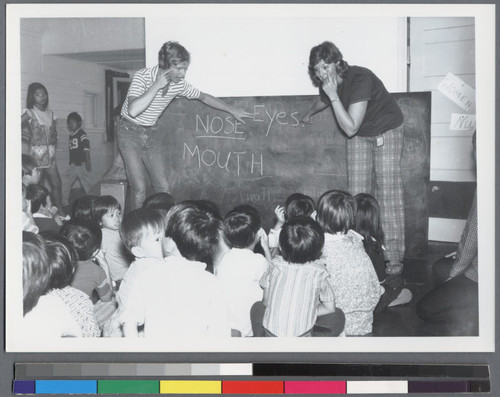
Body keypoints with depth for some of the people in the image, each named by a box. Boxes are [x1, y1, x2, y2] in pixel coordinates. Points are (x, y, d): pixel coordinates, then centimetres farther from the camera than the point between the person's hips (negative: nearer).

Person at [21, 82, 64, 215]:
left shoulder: (50, 114, 13)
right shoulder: (29, 113, -4)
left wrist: (54, 140, 6)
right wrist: (27, 139, -7)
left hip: (50, 154, 5)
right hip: (36, 153, -5)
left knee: (57, 184, 4)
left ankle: (61, 212, 12)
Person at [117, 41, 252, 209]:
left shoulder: (179, 84, -8)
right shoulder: (142, 77, -24)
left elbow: (204, 97, 11)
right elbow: (133, 111, -39)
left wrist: (232, 110, 13)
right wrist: (157, 86, -37)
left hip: (152, 133, 5)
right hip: (130, 132, -5)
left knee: (163, 187, -1)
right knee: (139, 189, -11)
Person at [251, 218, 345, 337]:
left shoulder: (275, 266, -2)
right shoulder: (319, 273, -7)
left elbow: (266, 301, 9)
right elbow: (329, 308, 4)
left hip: (271, 333, 2)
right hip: (301, 335, -2)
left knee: (257, 307, 31)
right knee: (338, 316, 14)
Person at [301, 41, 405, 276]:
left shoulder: (360, 79, -32)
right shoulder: (328, 84, -11)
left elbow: (350, 128, -37)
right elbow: (322, 101, 17)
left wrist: (334, 96, -38)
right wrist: (308, 113, 36)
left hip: (386, 130, -6)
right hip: (359, 136, 6)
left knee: (388, 193, -11)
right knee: (357, 193, -1)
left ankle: (394, 258, -6)